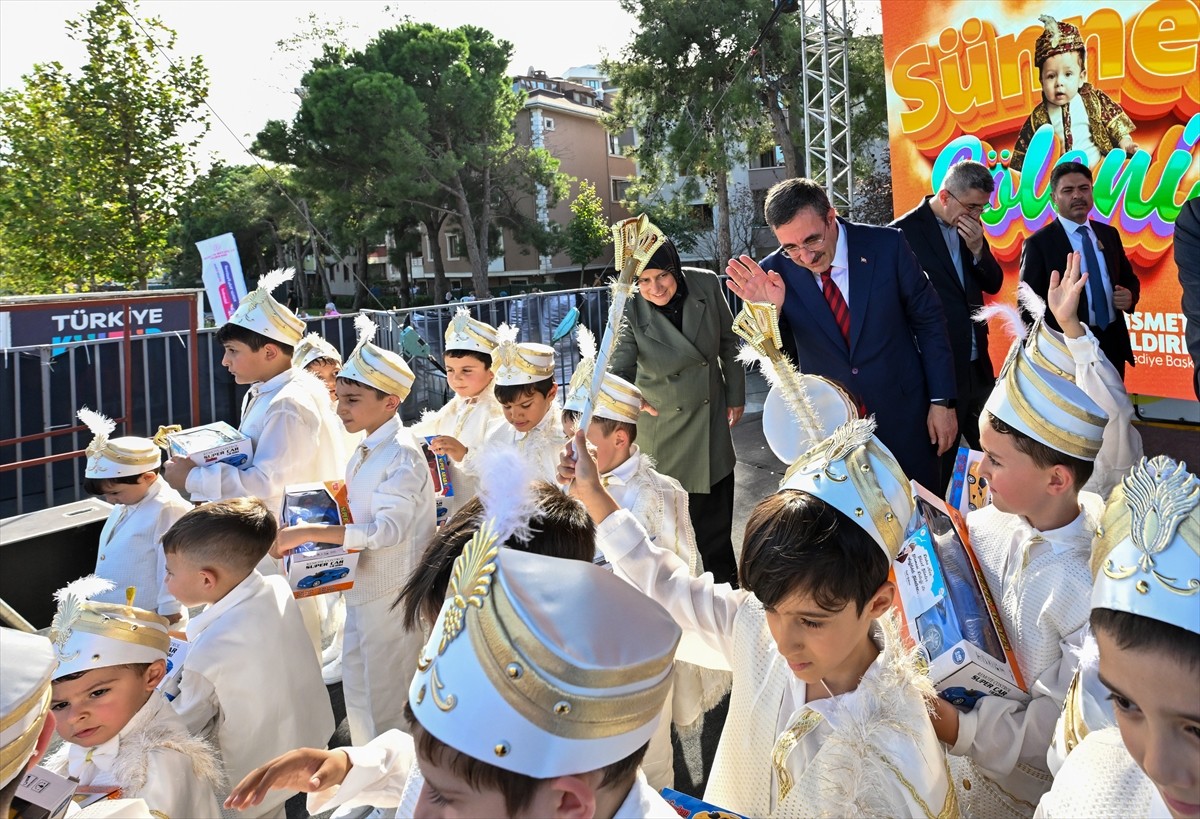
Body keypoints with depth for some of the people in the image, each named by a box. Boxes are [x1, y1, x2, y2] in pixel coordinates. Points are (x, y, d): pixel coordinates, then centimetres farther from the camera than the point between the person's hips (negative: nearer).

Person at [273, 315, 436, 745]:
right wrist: (308, 533, 4)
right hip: (361, 589, 9)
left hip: (392, 595, -9)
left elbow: (387, 529, -27)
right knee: (358, 693, 21)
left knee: (386, 705, 3)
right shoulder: (364, 453, 8)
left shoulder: (402, 454, -18)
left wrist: (308, 532, -29)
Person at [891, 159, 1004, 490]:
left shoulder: (970, 228, 8)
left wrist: (977, 248, -9)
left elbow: (993, 285, 10)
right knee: (939, 463, 4)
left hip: (977, 364, 7)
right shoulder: (906, 231, -13)